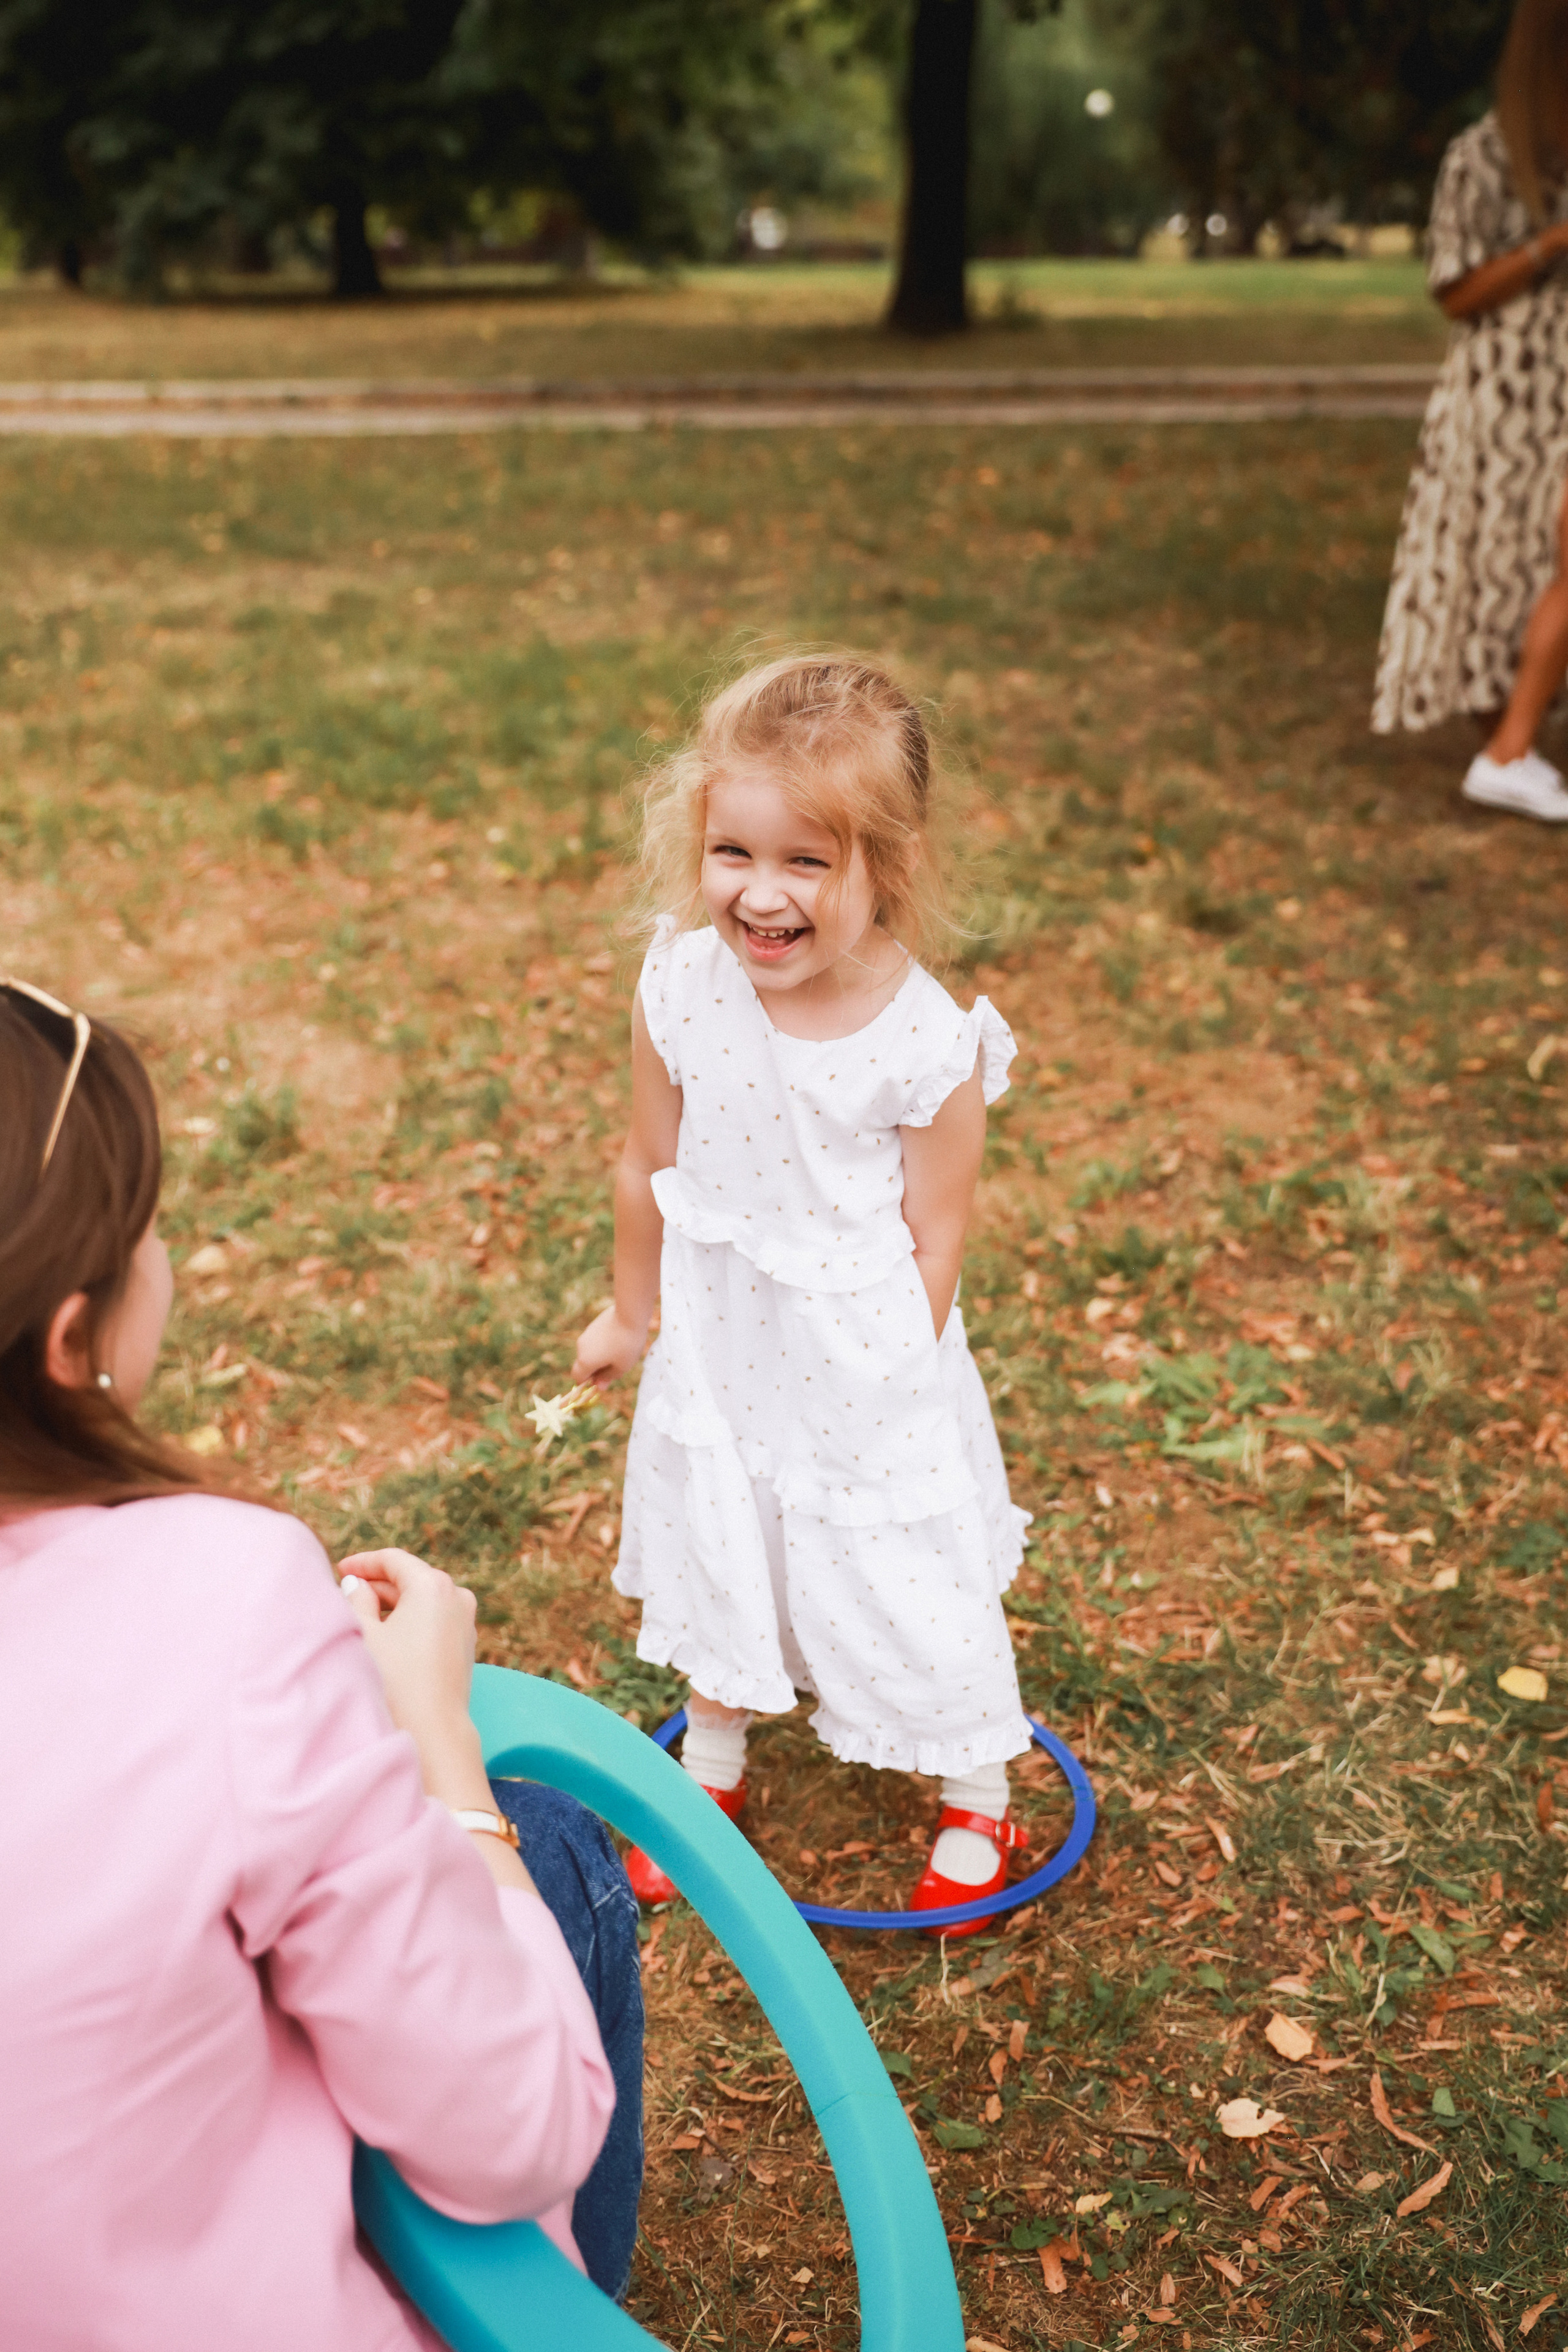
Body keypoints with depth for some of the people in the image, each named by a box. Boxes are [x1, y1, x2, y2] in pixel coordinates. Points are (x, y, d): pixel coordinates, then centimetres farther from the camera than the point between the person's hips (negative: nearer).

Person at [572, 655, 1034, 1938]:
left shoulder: (930, 1044, -26)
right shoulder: (681, 990, -16)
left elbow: (934, 1235, -15)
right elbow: (652, 1167, -1)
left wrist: (885, 1381, -9)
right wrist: (631, 1314, 11)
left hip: (864, 1364, -4)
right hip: (719, 1349, 4)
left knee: (914, 1590, 12)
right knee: (713, 1556, 24)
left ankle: (978, 1795, 43)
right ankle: (712, 1770, 52)